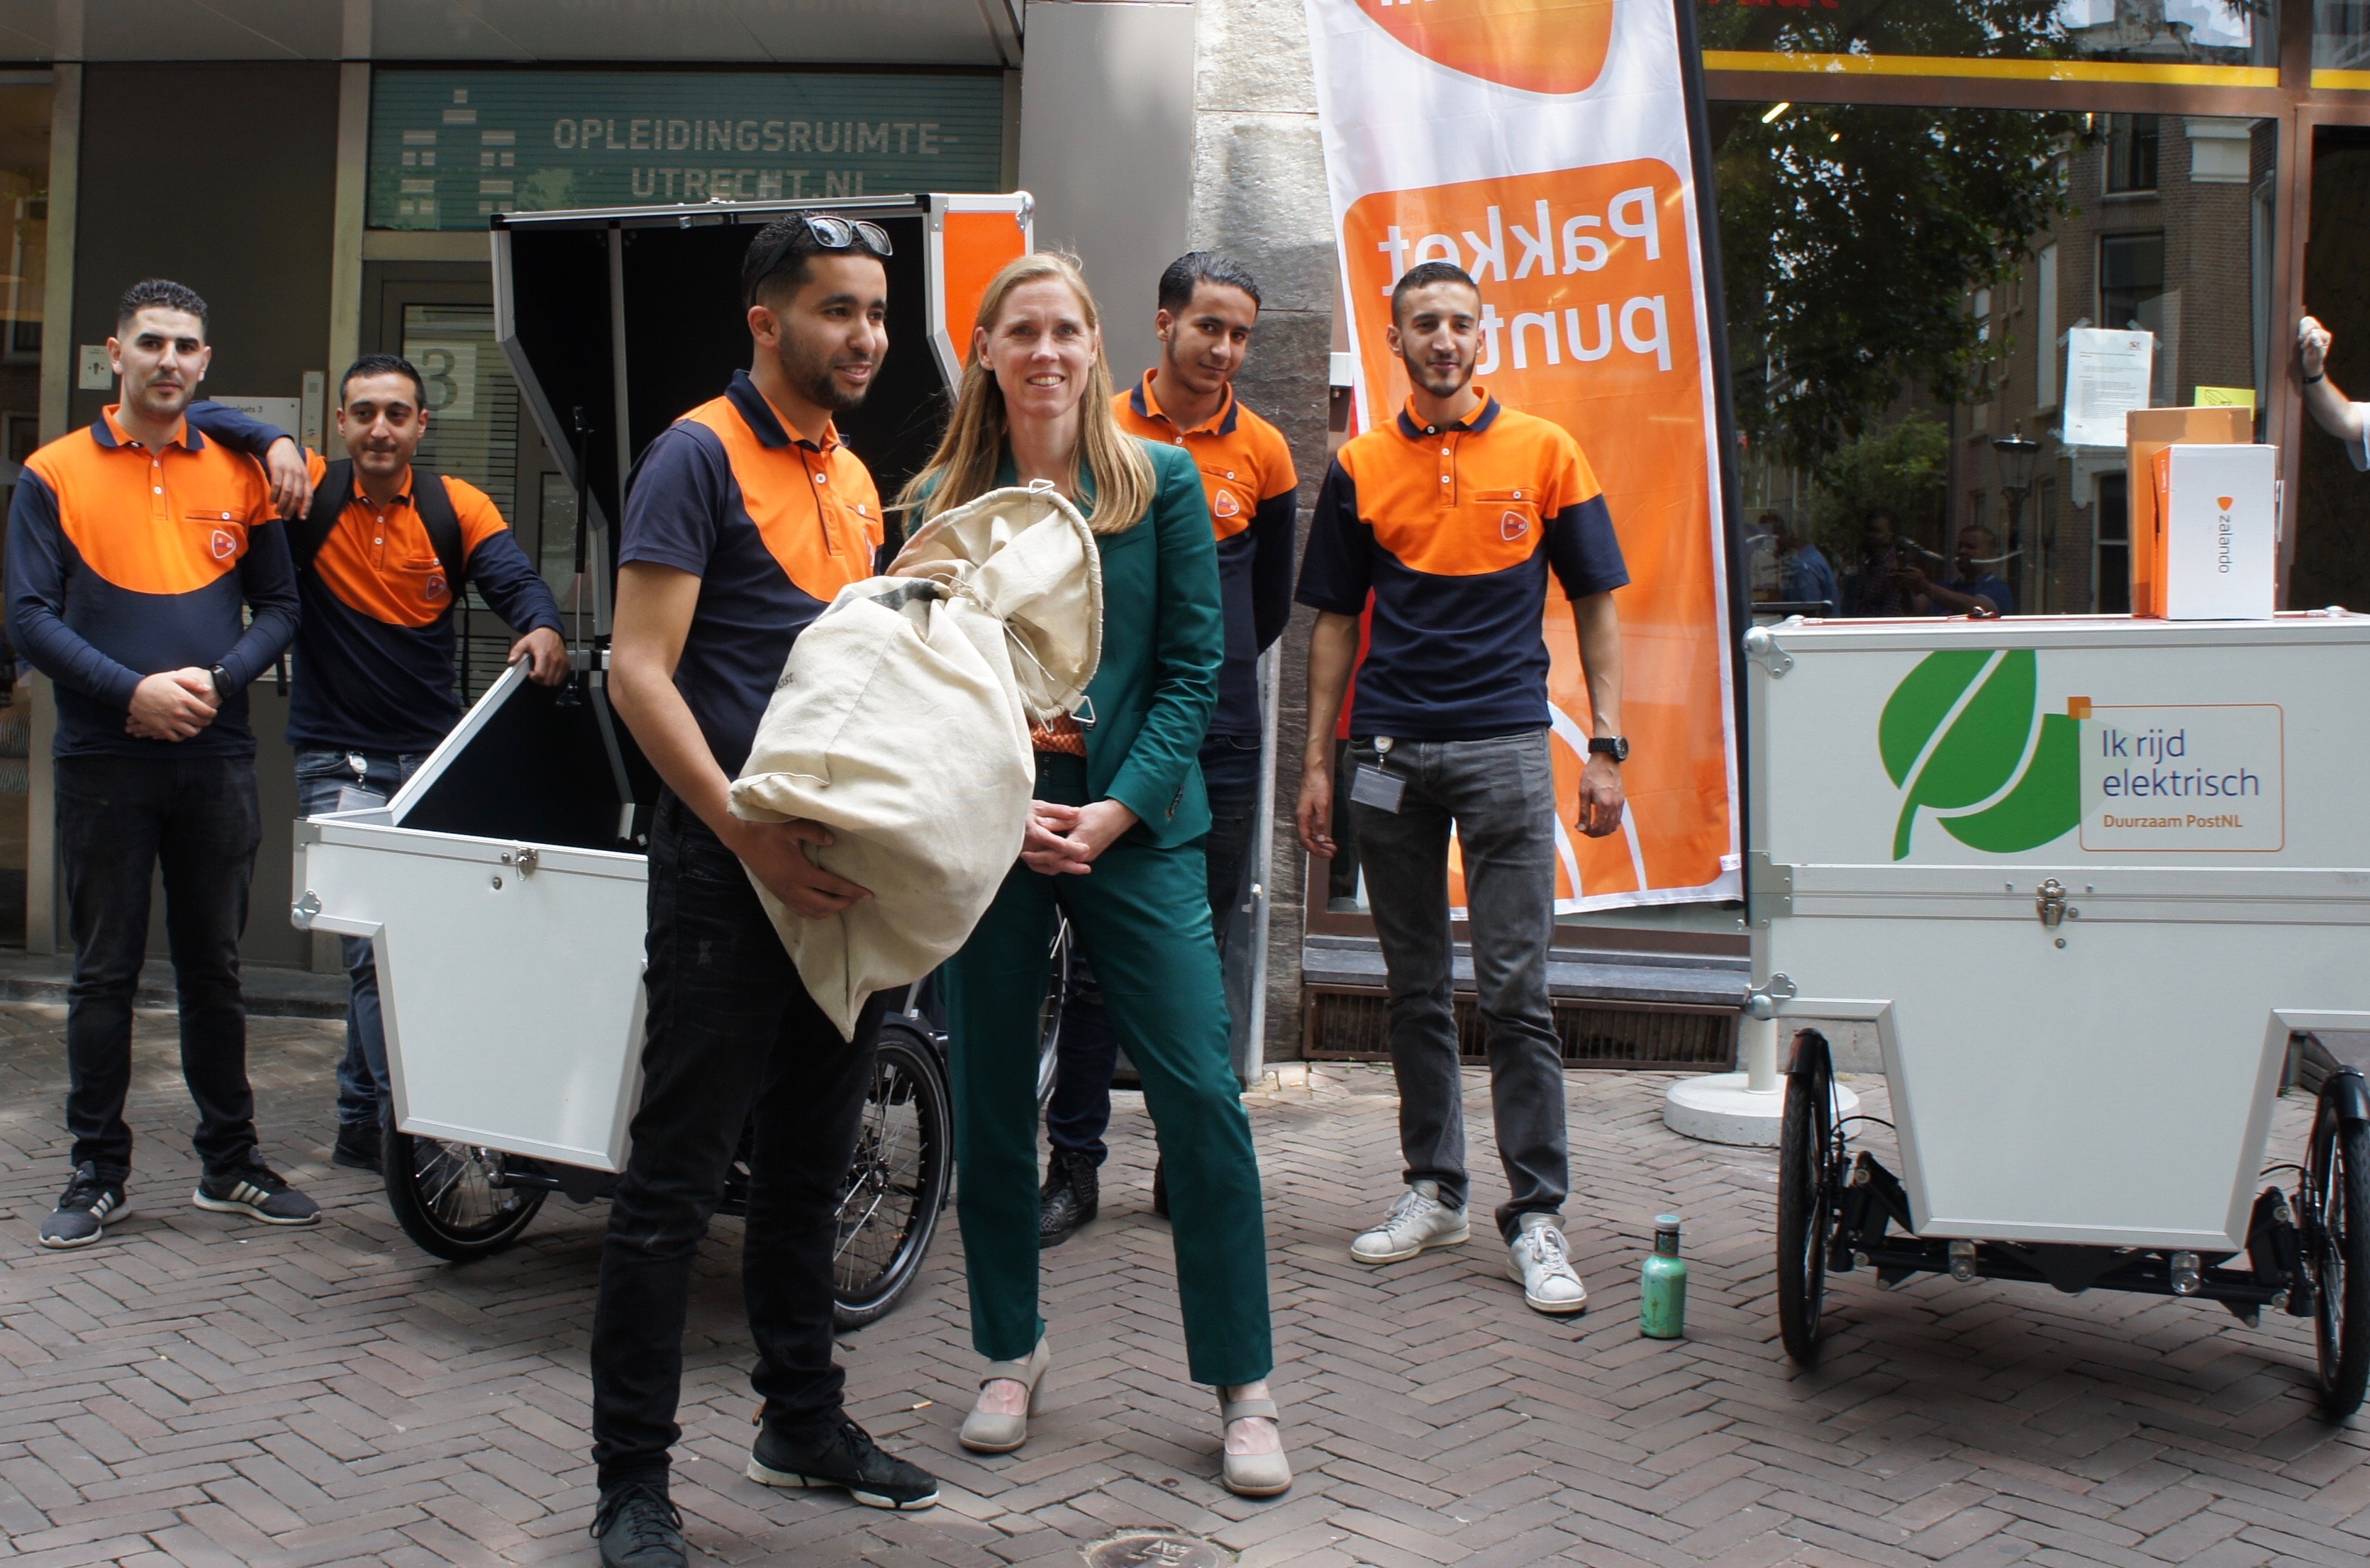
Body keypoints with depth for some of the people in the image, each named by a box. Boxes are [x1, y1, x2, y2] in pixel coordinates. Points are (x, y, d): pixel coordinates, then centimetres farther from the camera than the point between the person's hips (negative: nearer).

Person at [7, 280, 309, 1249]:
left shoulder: (238, 476, 8)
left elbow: (279, 606, 7)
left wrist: (217, 679, -10)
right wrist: (132, 691, -15)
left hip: (216, 759, 2)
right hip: (103, 761, -2)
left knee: (215, 969, 10)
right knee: (105, 974, 5)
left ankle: (229, 1162, 20)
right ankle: (97, 1173, 16)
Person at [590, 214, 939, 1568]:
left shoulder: (855, 480, 17)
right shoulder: (701, 455, -7)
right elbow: (640, 670, -14)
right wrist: (750, 833, -23)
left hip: (844, 869, 8)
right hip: (729, 869, -8)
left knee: (812, 1166, 17)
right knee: (678, 1178, -1)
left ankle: (805, 1421, 30)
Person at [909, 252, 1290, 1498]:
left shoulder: (1161, 483, 3)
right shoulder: (940, 502, 6)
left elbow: (1193, 666, 0)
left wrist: (1116, 810, -11)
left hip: (1134, 824, -1)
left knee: (1202, 1099, -5)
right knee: (989, 1102, 9)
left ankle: (1242, 1389, 8)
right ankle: (1009, 1358, 27)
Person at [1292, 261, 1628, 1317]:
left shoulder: (1544, 452, 4)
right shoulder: (1359, 468, 9)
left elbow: (1595, 605, 6)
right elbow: (1335, 622, 12)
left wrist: (1606, 748, -2)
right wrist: (1317, 761, 6)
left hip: (1505, 748, -2)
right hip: (1389, 753, 3)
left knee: (1515, 991, -4)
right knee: (1415, 990, 10)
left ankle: (1536, 1216, 3)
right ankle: (1433, 1189, 22)